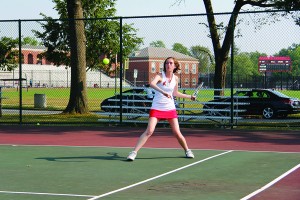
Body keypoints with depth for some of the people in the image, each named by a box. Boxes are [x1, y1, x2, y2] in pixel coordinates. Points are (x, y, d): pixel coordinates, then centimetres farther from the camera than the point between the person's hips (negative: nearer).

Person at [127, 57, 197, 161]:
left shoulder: (175, 78, 5)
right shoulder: (160, 76, -10)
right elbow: (152, 84, -33)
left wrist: (190, 96, 26)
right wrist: (163, 92, -47)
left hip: (170, 108, 4)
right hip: (157, 108, -3)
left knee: (177, 133, 1)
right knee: (149, 131, -16)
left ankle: (187, 150, 25)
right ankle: (134, 152, -11)